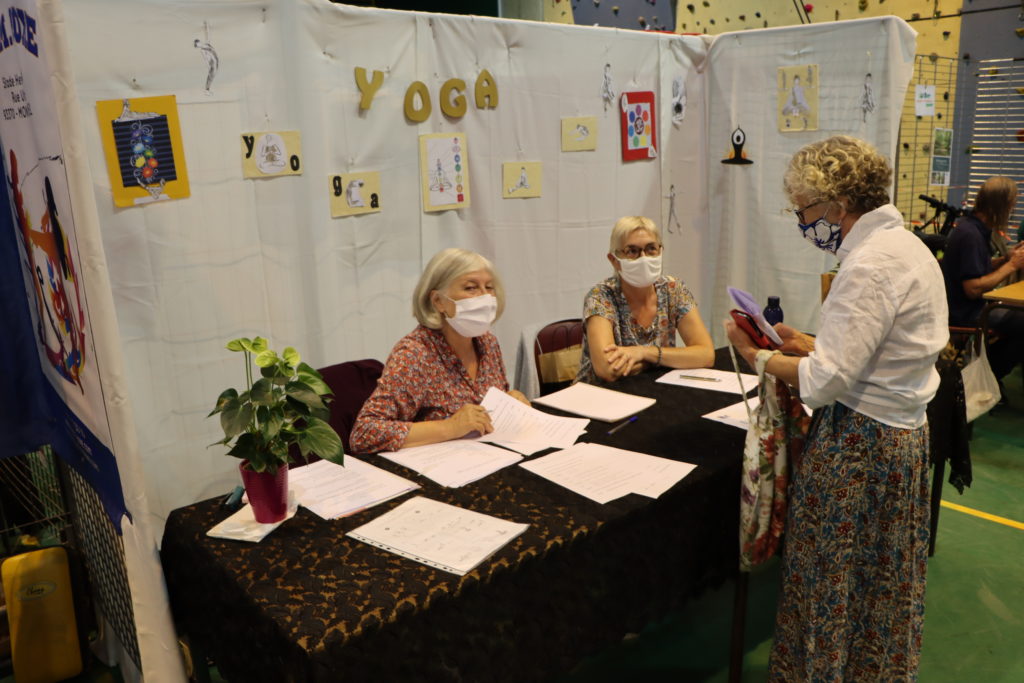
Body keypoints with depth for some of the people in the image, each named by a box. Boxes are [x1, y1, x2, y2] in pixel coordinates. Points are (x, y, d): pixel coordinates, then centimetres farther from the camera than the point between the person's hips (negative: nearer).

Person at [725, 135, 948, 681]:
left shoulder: (870, 266, -23)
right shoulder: (908, 246, 8)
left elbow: (824, 382, -24)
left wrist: (756, 354, -10)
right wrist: (801, 343, 9)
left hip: (857, 442, -10)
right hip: (904, 433, 10)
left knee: (830, 584, 7)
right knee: (884, 583, 23)